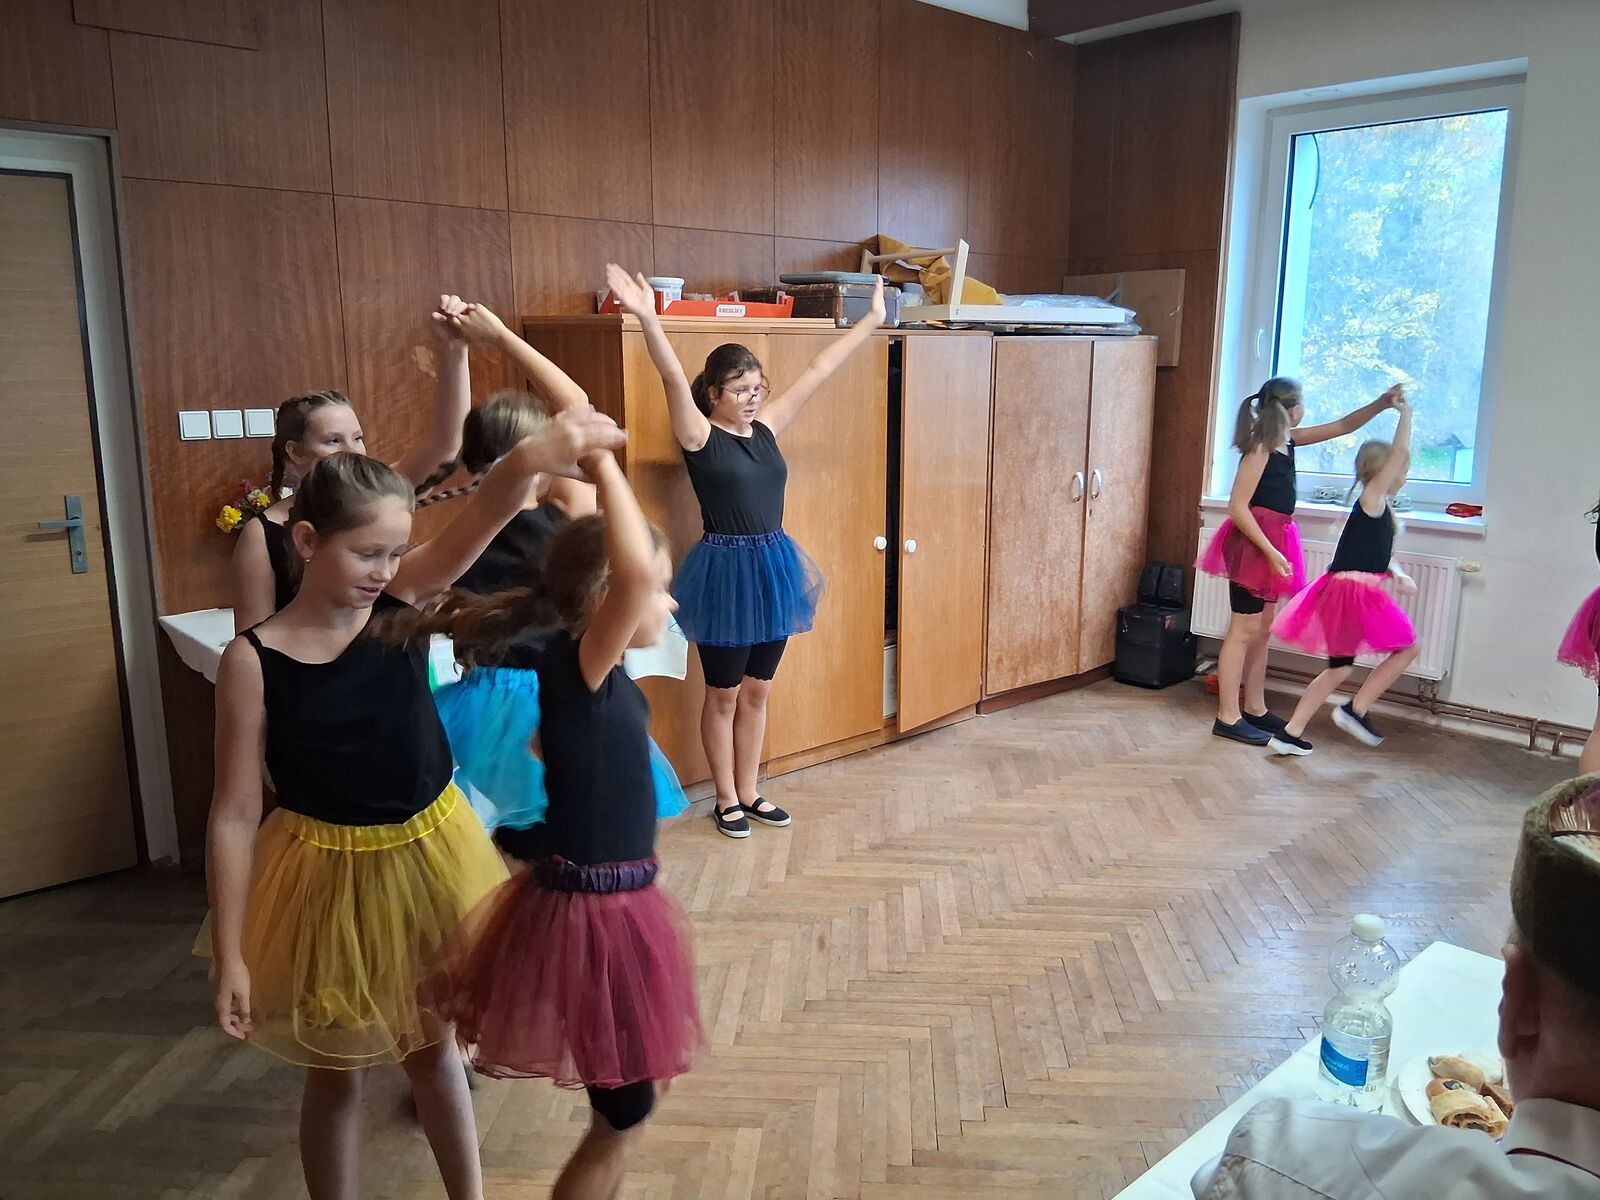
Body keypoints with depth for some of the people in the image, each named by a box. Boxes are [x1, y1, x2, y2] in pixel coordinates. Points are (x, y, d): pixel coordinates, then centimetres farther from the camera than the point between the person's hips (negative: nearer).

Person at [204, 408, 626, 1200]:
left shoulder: (404, 600, -12)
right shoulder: (253, 661, -17)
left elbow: (480, 519, -31)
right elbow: (234, 814, -14)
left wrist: (535, 458, -52)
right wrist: (230, 957, -12)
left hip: (431, 854, 3)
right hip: (330, 875, -3)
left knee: (431, 1041, 23)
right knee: (337, 1071, 16)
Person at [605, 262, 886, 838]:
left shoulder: (767, 428, 7)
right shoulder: (700, 437, -9)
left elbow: (817, 371, 9)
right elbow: (673, 379, -25)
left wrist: (872, 320, 14)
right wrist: (647, 318, -41)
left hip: (771, 568, 6)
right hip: (725, 570, -6)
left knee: (758, 691, 15)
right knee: (723, 694, 8)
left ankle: (749, 792, 30)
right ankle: (726, 800, 23)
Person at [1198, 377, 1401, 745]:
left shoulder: (1288, 441, 9)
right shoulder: (1260, 448, -16)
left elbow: (1343, 426, 21)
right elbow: (1238, 507, -20)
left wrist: (1382, 403, 9)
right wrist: (1270, 552, -23)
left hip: (1273, 541, 9)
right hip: (1253, 543, -9)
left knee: (1263, 628, 13)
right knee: (1245, 629, -7)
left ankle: (1255, 708, 22)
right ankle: (1228, 718, -2)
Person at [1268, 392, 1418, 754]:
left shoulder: (1379, 507, 17)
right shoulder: (1372, 499, -10)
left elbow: (1381, 557, 23)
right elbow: (1399, 451, -18)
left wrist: (1399, 575, 5)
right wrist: (1405, 412, -8)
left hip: (1344, 590, 9)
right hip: (1355, 591, -9)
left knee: (1338, 669, 14)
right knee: (1407, 648, 4)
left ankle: (1290, 734, 13)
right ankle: (1356, 710, 6)